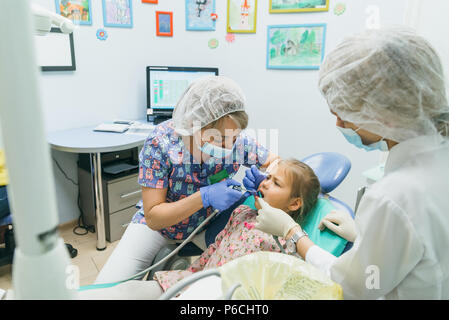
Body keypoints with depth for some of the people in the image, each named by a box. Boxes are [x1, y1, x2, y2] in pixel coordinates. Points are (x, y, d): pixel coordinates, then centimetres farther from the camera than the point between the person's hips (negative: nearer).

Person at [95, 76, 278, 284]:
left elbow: (273, 161, -4)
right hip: (157, 225, -2)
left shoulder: (237, 141, -24)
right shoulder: (160, 141, -29)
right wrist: (204, 197, -41)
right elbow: (153, 217, -26)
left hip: (206, 225, 3)